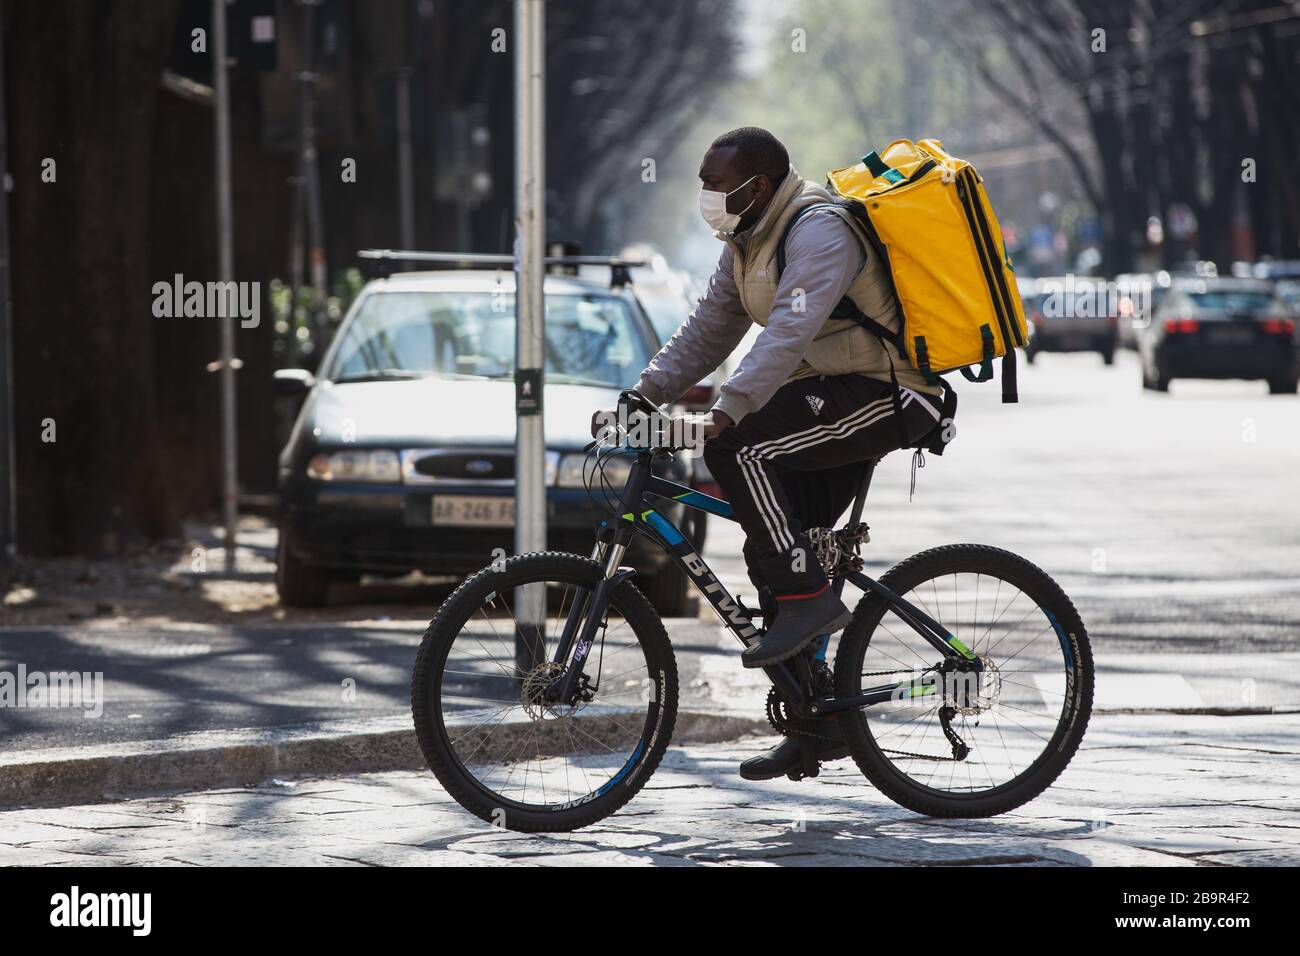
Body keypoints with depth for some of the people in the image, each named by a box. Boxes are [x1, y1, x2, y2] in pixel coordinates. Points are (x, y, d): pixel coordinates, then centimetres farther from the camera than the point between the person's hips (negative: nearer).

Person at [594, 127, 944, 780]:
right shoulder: (748, 243, 12)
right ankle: (818, 722, 10)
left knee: (737, 449, -26)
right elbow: (706, 332, 13)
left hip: (885, 395, -10)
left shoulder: (820, 232, -19)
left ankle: (810, 598, -21)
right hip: (832, 398, 10)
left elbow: (790, 331, -32)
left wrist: (729, 409, -41)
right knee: (773, 550, 4)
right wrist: (642, 396, 0)